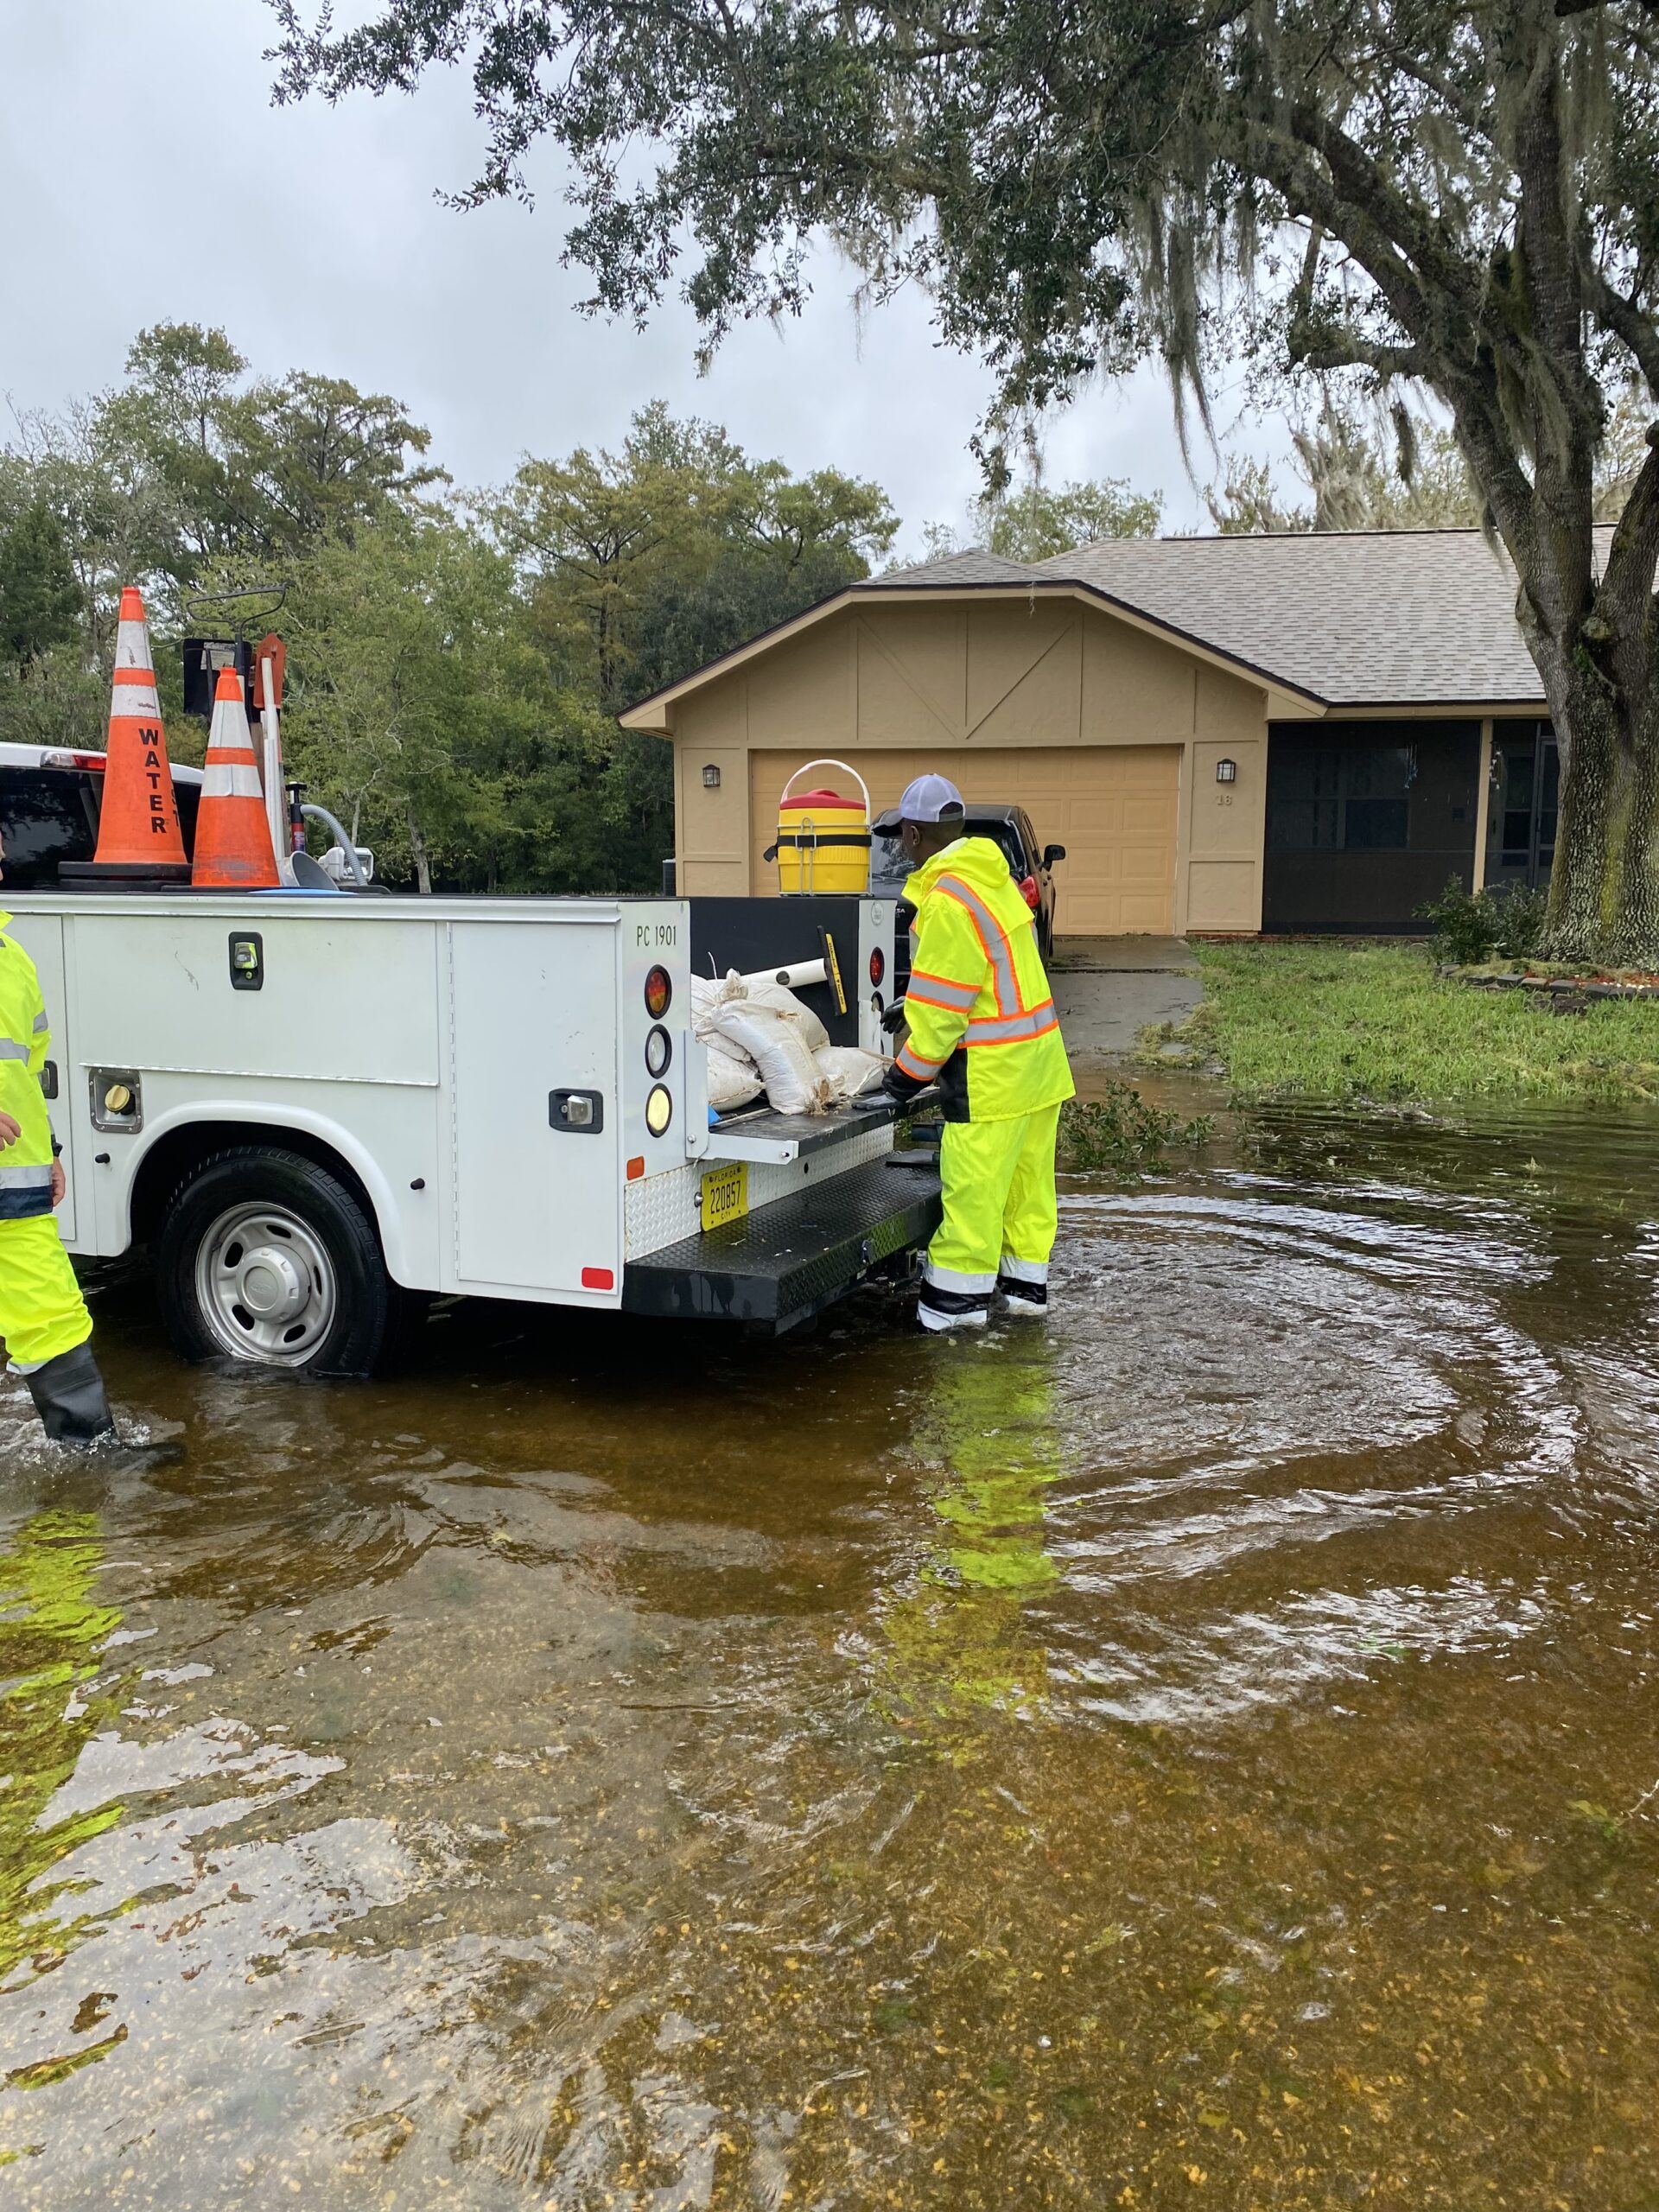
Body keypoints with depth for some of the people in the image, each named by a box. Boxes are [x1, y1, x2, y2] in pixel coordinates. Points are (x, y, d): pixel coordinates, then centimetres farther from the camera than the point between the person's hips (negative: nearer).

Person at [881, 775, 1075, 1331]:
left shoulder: (948, 899, -18)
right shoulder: (991, 876, 12)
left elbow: (941, 1005, -17)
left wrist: (910, 1070, -6)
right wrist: (913, 1012, 21)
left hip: (994, 1071, -10)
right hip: (1037, 1055, 10)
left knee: (972, 1187, -2)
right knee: (1026, 1177, 16)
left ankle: (957, 1300, 5)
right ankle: (1025, 1285, 25)